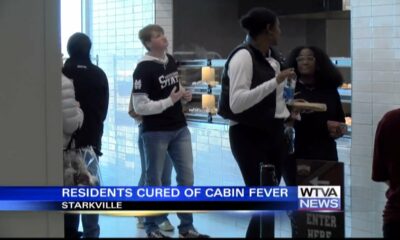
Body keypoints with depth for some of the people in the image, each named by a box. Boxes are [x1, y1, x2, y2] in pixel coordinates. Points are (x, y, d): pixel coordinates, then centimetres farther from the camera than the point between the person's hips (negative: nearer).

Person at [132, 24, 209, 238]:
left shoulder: (170, 60, 7)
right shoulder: (143, 69, -16)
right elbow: (139, 107, -20)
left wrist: (184, 94, 1)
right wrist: (170, 100, -18)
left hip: (180, 129, 7)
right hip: (155, 132, -7)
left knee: (186, 177, 9)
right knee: (154, 181, 5)